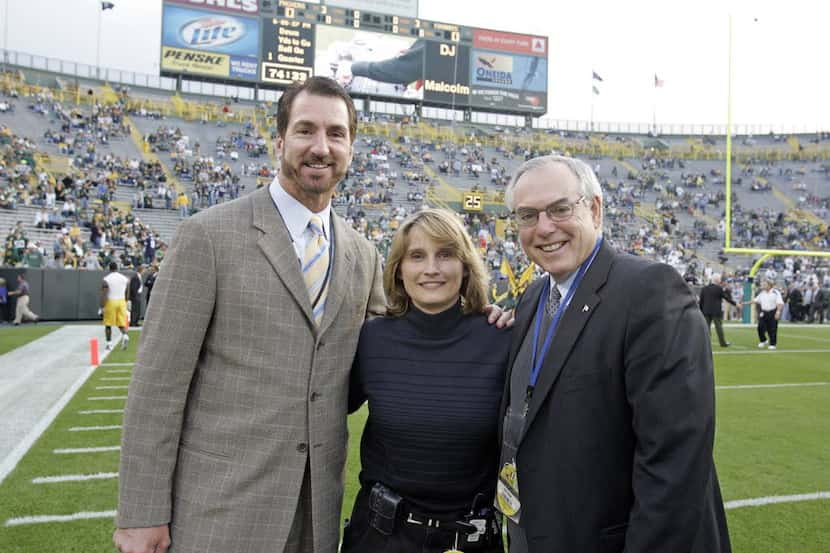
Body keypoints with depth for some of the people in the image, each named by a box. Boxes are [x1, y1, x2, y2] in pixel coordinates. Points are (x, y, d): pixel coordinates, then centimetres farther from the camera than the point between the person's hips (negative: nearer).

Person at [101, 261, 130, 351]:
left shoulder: (105, 280, -7)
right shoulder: (125, 279, 5)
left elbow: (104, 295, -13)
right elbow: (127, 294, 11)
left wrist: (102, 307, -9)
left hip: (110, 302, -3)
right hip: (121, 302, 3)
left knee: (108, 324, 10)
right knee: (122, 323, 7)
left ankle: (109, 344, 13)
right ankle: (125, 335, -21)